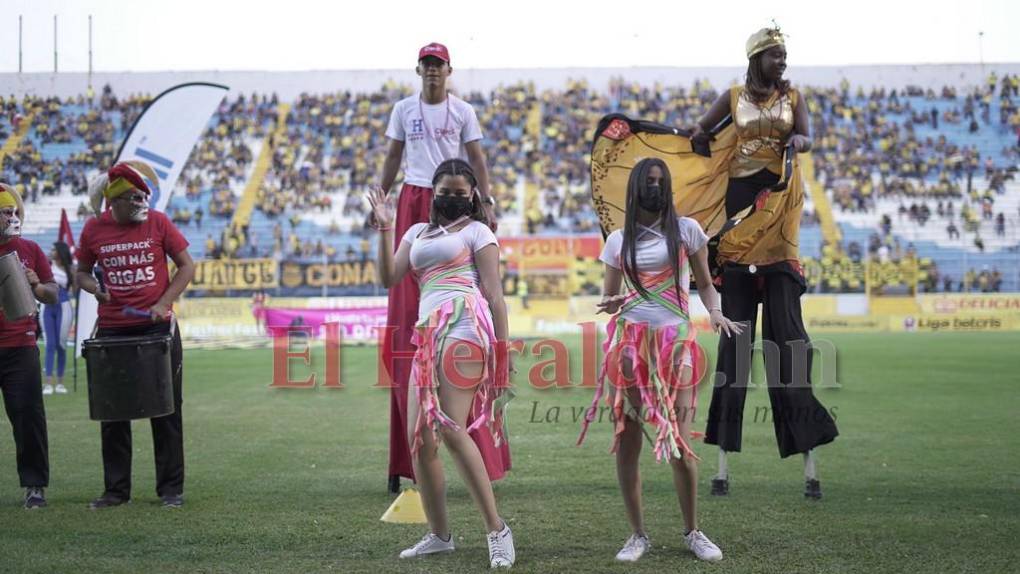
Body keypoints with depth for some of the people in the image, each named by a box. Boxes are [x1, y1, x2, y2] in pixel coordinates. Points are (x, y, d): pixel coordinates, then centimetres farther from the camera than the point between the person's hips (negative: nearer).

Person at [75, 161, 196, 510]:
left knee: (166, 411, 3)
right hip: (112, 330, 2)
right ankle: (116, 490, 18)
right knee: (113, 413, 7)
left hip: (158, 327, -2)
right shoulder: (94, 229, 1)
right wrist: (95, 289, -8)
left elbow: (186, 266, 1)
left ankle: (171, 489, 12)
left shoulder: (157, 222, -3)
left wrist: (163, 303, -10)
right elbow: (83, 272, 14)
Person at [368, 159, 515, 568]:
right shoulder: (417, 232, 27)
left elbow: (494, 293, 3)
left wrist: (503, 348, -5)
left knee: (450, 428, -20)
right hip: (429, 333, 7)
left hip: (464, 325, -7)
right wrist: (385, 228, 7)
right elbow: (389, 278, 14)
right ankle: (439, 534, 13)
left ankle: (497, 530, -16)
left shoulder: (476, 231, 11)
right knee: (419, 437, 1)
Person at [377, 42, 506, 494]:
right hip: (413, 202, 1)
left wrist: (486, 203, -6)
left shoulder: (462, 111, 6)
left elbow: (476, 159, 4)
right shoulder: (404, 110, 11)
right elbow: (393, 156, 14)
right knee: (409, 299, -2)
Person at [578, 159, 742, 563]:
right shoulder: (619, 240, 11)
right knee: (627, 441, 1)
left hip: (675, 342, -2)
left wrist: (716, 313, -10)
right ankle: (637, 534, 11)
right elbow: (607, 297, 14)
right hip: (630, 342, 2)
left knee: (678, 442, -5)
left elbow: (704, 283, 10)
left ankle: (692, 532, 11)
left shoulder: (686, 230, 6)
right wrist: (610, 303, -10)